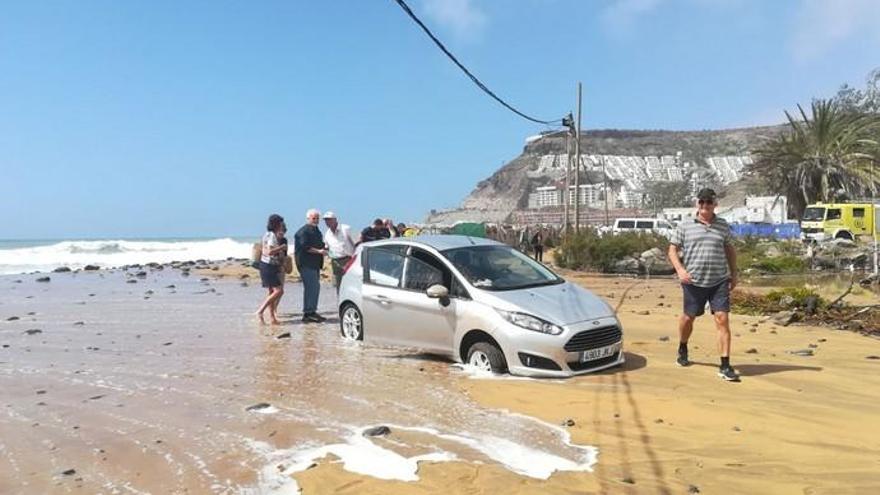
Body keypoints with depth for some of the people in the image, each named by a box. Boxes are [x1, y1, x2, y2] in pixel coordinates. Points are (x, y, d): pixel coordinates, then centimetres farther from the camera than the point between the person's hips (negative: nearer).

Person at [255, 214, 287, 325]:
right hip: (269, 266, -10)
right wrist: (282, 247, -13)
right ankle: (260, 311, -10)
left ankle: (273, 318, 12)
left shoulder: (268, 234, 15)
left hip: (268, 266, 10)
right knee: (279, 291, -11)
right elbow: (270, 251, -26)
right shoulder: (272, 235, -15)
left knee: (272, 292, 10)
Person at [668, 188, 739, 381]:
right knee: (688, 317, 13)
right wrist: (680, 270, -14)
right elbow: (672, 250, 2)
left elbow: (729, 249, 20)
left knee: (722, 320, -8)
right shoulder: (684, 226, 2)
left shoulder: (723, 226, 9)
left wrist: (733, 274, 15)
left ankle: (725, 366, -5)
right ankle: (682, 350, 41)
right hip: (693, 281, -1)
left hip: (719, 281, 1)